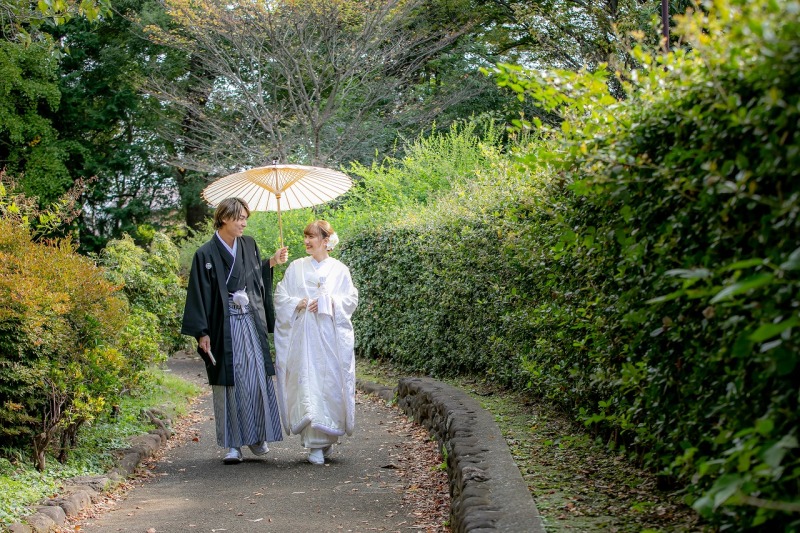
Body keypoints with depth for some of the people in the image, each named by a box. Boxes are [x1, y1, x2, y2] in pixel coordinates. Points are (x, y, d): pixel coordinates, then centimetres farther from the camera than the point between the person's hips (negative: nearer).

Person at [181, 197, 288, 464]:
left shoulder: (249, 245, 9)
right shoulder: (206, 254, -5)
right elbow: (199, 294, -6)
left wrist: (271, 262, 9)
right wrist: (202, 333, -10)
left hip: (251, 323, 4)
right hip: (224, 327, -4)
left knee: (257, 377, 1)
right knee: (229, 382, -1)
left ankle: (257, 435, 15)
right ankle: (233, 443, 6)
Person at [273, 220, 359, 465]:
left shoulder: (339, 270, 7)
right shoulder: (296, 268, 11)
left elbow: (351, 299, 2)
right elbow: (280, 297, 8)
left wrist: (329, 303, -12)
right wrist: (298, 303, -9)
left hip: (332, 336, 0)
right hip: (304, 335, 0)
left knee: (331, 384, -1)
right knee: (306, 383, -8)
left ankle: (327, 438, 17)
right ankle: (314, 444, -5)